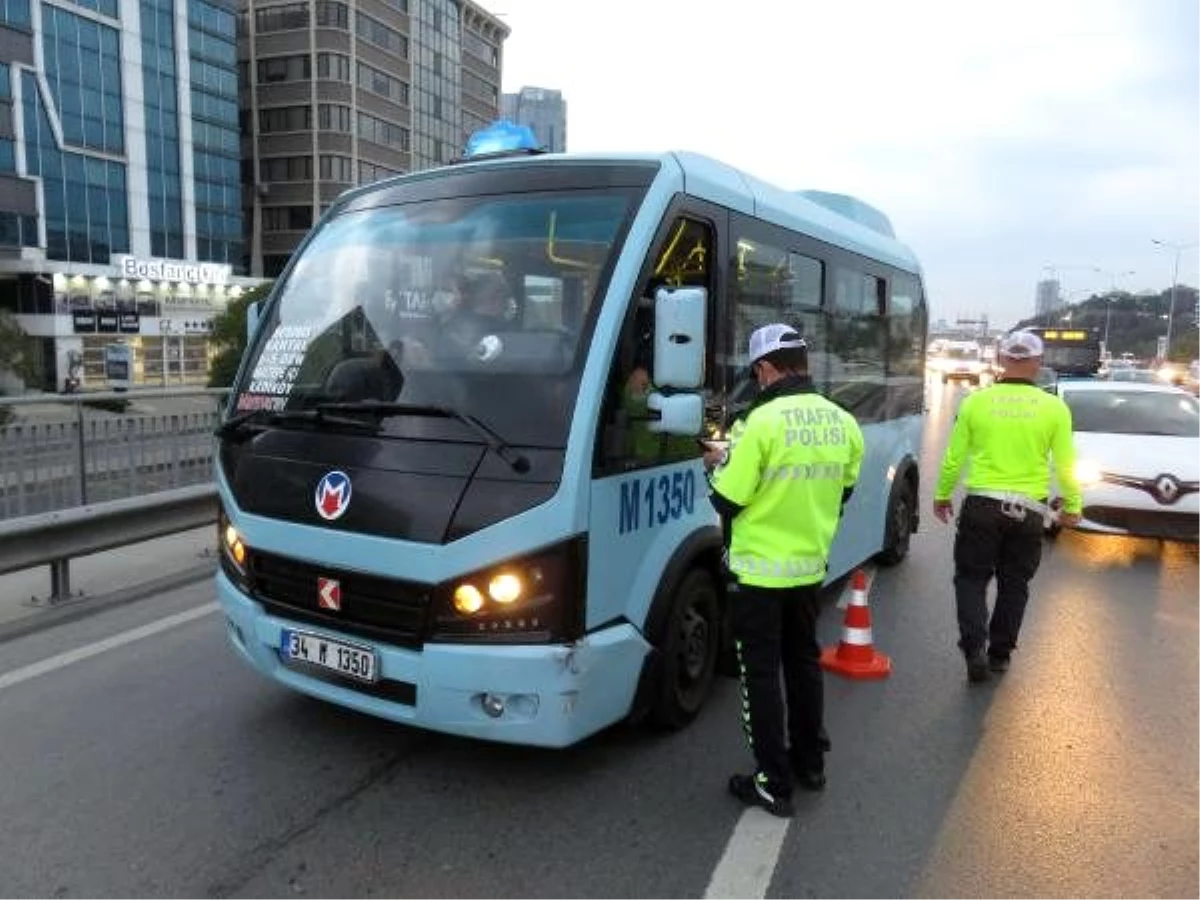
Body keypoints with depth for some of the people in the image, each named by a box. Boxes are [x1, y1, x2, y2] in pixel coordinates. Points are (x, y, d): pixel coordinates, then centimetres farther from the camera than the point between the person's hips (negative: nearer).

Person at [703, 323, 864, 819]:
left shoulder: (763, 421, -22)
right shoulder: (843, 422, -1)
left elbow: (728, 501, -17)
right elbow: (842, 491, 11)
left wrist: (720, 464, 1)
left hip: (759, 572, -6)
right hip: (810, 567, 6)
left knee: (761, 673, 6)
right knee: (804, 662, 22)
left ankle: (775, 783, 14)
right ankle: (810, 763, 35)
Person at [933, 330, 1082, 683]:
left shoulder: (976, 401, -5)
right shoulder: (1055, 408, -4)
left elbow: (954, 457, 0)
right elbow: (1065, 465, 0)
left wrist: (942, 495, 14)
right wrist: (1072, 506, 15)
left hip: (982, 505, -1)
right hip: (1029, 511, 1)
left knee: (971, 577, 11)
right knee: (1014, 584, 16)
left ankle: (974, 648, -5)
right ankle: (999, 654, 24)